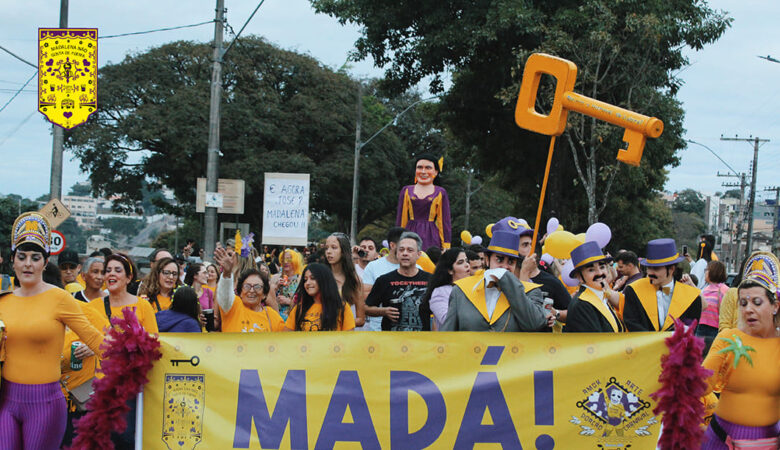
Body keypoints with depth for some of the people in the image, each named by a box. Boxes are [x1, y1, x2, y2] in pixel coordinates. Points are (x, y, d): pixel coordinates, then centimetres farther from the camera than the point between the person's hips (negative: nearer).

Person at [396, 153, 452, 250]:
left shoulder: (440, 193, 8)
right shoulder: (406, 191, 12)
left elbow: (445, 222, 7)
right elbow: (400, 220, 13)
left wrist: (446, 247, 0)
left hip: (431, 238, -1)